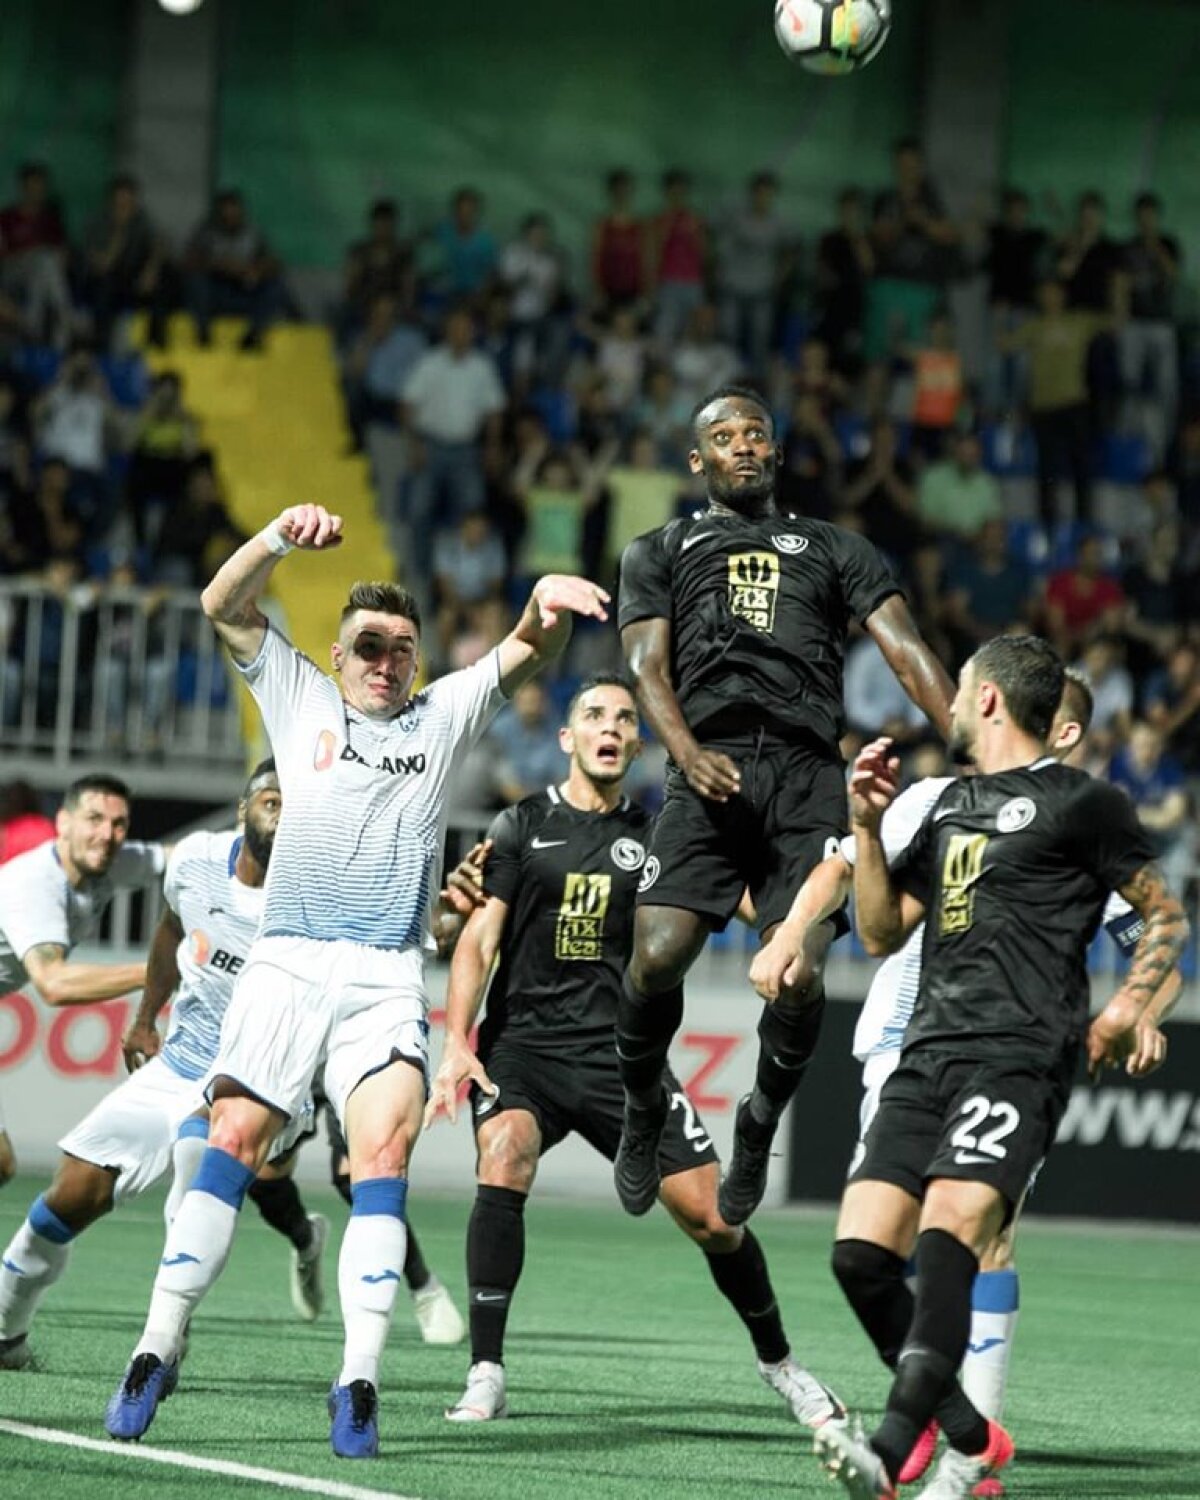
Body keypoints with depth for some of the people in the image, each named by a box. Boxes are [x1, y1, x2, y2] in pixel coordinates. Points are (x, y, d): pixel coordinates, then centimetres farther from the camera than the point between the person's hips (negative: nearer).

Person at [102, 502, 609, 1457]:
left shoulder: (444, 717, 17)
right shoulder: (300, 698, 16)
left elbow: (527, 654, 7)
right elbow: (224, 607, 7)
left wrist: (549, 606, -17)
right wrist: (281, 539, -11)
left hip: (387, 981, 0)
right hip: (286, 962, 0)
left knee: (385, 1150, -17)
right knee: (233, 1143, -12)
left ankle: (360, 1382, -20)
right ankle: (159, 1351, -8)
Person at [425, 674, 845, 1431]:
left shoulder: (654, 836, 9)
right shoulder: (521, 826, 4)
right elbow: (478, 940, -2)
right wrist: (456, 1044, -15)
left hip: (621, 1053, 2)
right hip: (524, 1042, -2)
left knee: (712, 1217, -2)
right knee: (504, 1163, -31)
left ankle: (779, 1362, 23)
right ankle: (486, 1377, -25)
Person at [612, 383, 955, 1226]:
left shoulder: (836, 549, 24)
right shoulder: (661, 553, 23)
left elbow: (905, 649, 11)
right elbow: (648, 664, 8)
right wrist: (687, 753, -13)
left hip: (809, 776, 1)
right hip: (713, 770, 0)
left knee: (799, 973, -15)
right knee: (657, 958, -17)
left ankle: (760, 1126, 12)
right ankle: (643, 1110, 12)